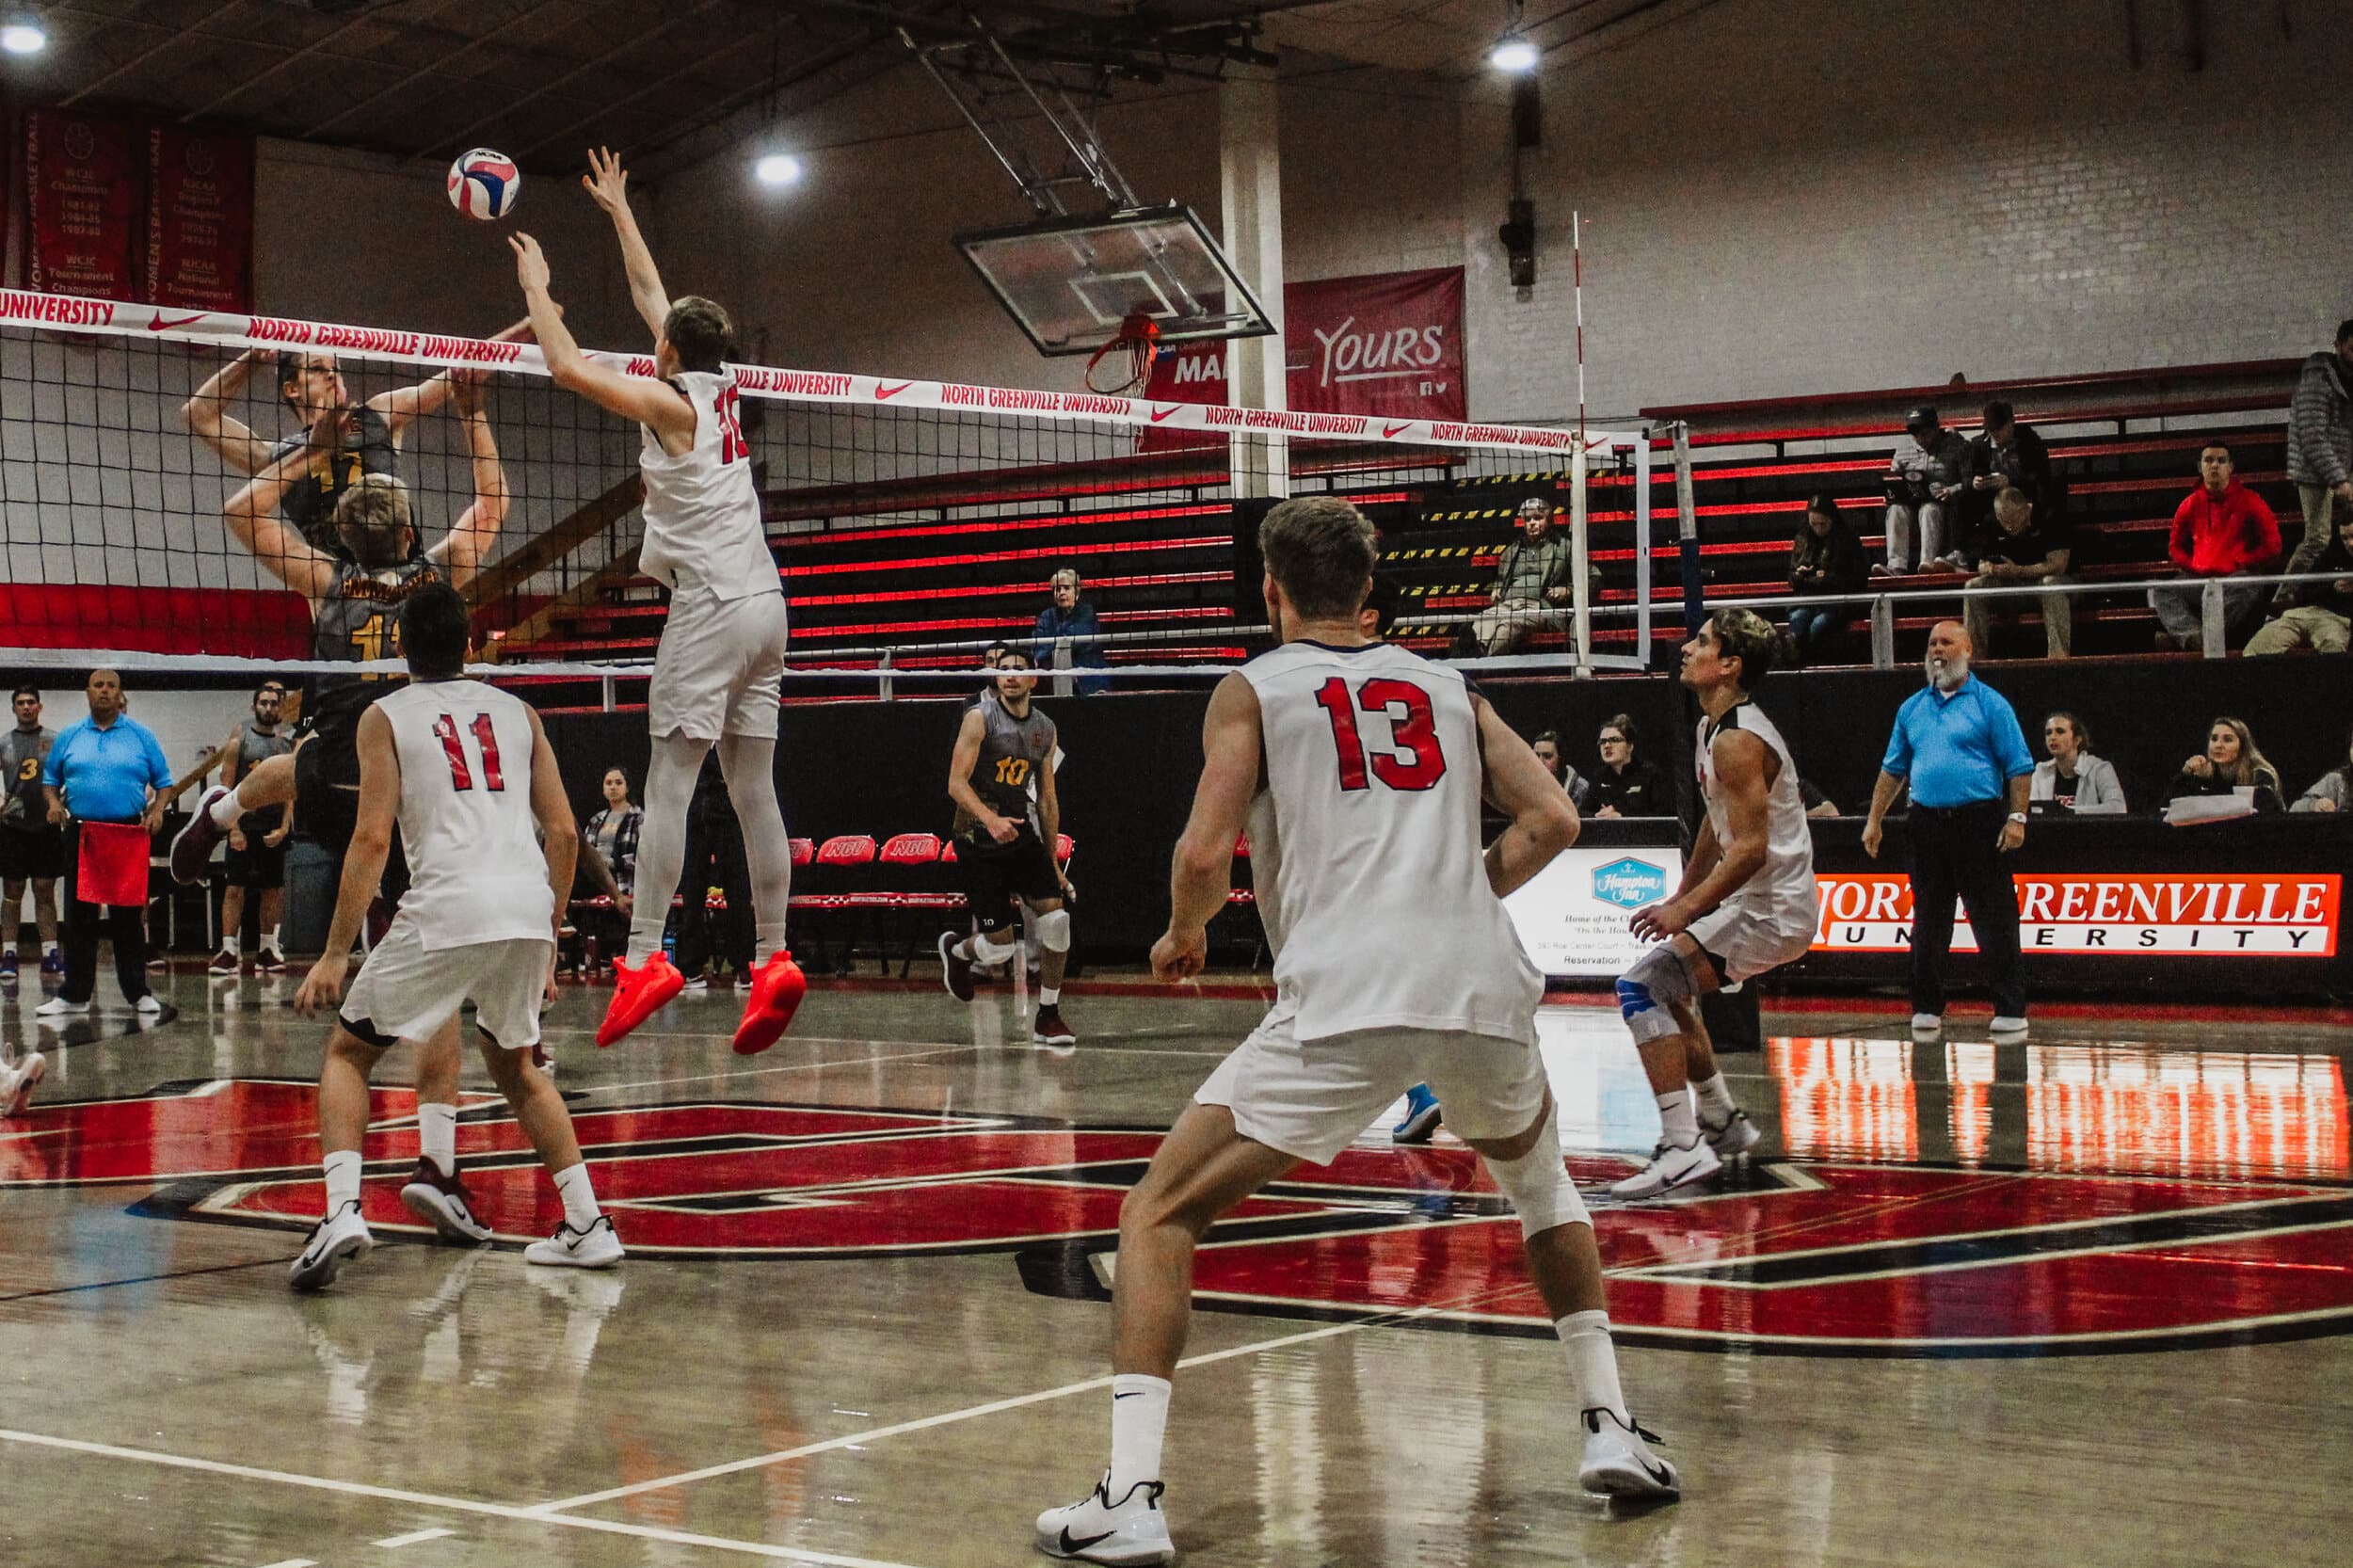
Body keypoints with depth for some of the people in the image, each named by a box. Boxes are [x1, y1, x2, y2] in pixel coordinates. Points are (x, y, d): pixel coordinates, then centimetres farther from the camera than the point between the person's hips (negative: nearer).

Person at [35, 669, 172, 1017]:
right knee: (79, 916, 3)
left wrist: (157, 810, -8)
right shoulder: (69, 736, 11)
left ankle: (138, 992, 8)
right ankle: (75, 995, 8)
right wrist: (54, 803, -2)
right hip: (81, 835, 2)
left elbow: (163, 780, 8)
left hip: (129, 835, -2)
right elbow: (50, 778, 17)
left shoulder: (141, 735, 6)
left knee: (129, 916, 1)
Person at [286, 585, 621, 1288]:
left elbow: (372, 839, -1)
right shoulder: (517, 711, 21)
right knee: (513, 1063, 26)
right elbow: (564, 831, 15)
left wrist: (335, 955, 0)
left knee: (347, 1053, 13)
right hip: (528, 911, 4)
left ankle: (342, 1213, -7)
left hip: (446, 907, -4)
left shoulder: (385, 716, 10)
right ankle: (587, 1226, 19)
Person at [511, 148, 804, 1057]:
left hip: (711, 605, -8)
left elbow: (566, 368, -6)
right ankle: (774, 962, 3)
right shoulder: (720, 389, 14)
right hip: (764, 601, 8)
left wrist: (537, 286, 9)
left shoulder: (672, 403, -5)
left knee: (668, 782, -9)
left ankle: (645, 957, -14)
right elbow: (651, 293, 28)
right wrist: (619, 209, 38)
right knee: (754, 789, 5)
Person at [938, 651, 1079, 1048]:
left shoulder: (1045, 729, 9)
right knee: (1000, 948, -6)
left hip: (1022, 834, 5)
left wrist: (1053, 861, 17)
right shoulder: (980, 717, -8)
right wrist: (991, 819, -30)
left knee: (1057, 917, -14)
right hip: (978, 838, -5)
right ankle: (955, 950, 32)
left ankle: (1048, 1018, 1)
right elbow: (956, 783, -13)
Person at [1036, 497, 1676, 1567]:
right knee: (1538, 1176, 35)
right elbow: (1551, 820, 13)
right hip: (1482, 987, 4)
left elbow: (1205, 853, -1)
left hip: (1341, 1001, -4)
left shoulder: (1253, 689, 11)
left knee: (1158, 1216, 7)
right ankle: (1609, 1428, 28)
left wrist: (1184, 936, 18)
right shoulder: (1445, 685, 23)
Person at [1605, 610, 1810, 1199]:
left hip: (1772, 908, -11)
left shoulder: (1738, 740, -21)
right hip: (1759, 900, 11)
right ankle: (1724, 1123, 35)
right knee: (1668, 989, 26)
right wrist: (1679, 900, 24)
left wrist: (1688, 909, -26)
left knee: (1642, 988, -17)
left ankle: (1682, 1148, -21)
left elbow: (1751, 847, -26)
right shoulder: (1713, 728, 12)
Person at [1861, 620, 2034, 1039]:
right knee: (1928, 921, 9)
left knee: (1994, 919, -4)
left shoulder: (1990, 704, 0)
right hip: (1927, 823, 5)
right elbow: (1892, 769, 19)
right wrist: (1874, 820, 13)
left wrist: (2017, 818, -13)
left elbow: (2020, 766, -4)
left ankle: (2011, 1010, -1)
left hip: (1979, 821, -5)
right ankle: (1927, 1009, 16)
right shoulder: (1912, 708, 14)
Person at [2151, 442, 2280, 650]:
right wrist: (2192, 567, 4)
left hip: (2238, 577, -4)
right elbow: (2175, 547, 23)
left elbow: (2272, 546, 2)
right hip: (2200, 580, 4)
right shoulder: (2190, 505, 12)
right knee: (2158, 590, -20)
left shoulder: (2249, 502, 3)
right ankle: (2193, 634, -45)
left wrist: (2239, 564, -5)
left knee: (2249, 586, -39)